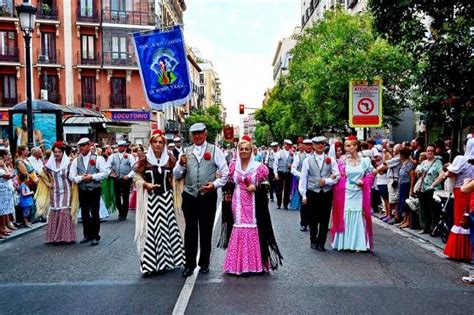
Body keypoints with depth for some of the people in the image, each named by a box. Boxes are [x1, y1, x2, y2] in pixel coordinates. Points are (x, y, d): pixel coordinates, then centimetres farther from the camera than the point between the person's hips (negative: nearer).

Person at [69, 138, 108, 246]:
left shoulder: (98, 159, -3)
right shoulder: (76, 160, 6)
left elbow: (104, 172, -8)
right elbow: (71, 176, 2)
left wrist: (92, 177, -17)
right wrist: (81, 178, -15)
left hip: (95, 190, -4)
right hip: (82, 190, 4)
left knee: (95, 213, 0)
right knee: (84, 213, 11)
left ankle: (95, 236, 10)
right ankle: (87, 235, 24)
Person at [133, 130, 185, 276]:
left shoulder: (169, 159, 5)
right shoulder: (145, 160, -1)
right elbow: (137, 176, 3)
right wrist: (146, 184, -12)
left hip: (166, 197, 2)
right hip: (150, 198, -2)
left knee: (167, 226, 6)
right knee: (151, 228, -2)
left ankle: (164, 259, 20)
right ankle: (151, 263, 8)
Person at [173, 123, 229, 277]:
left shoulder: (214, 150, 1)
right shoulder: (186, 152, 7)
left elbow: (225, 172, 0)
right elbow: (177, 175, 6)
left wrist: (215, 184, -14)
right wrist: (181, 164, -13)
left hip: (208, 196, -1)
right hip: (189, 196, 2)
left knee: (206, 230, 10)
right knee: (190, 231, 7)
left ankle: (204, 263, 24)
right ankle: (190, 263, 18)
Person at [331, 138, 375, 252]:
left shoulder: (365, 160, 1)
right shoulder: (343, 160, -1)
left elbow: (370, 175, 8)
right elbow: (339, 177, 1)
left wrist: (363, 182, -8)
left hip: (359, 194, 1)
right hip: (345, 193, -1)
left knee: (359, 218, 5)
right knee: (344, 217, 5)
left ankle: (358, 244, 15)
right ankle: (344, 243, 16)